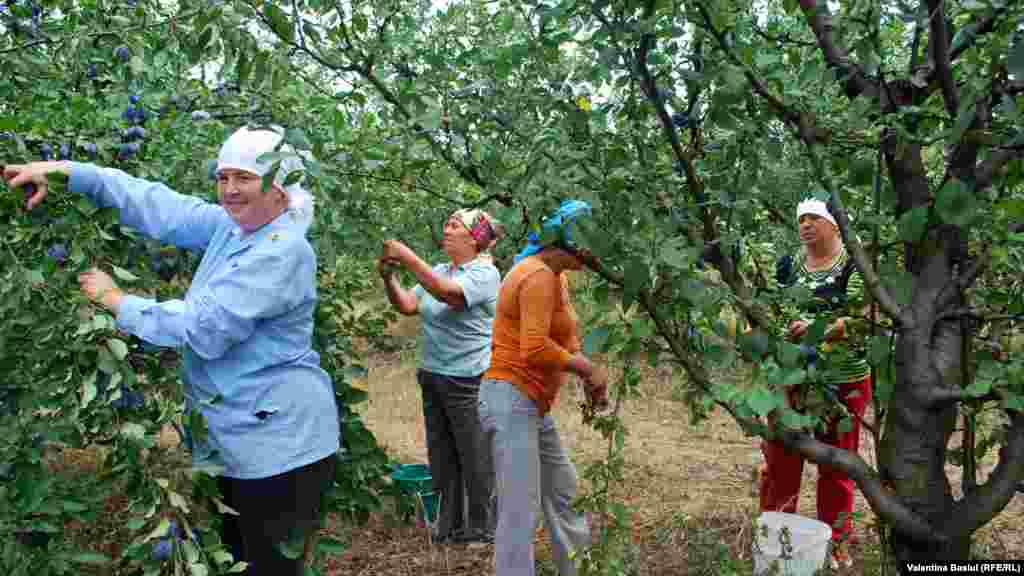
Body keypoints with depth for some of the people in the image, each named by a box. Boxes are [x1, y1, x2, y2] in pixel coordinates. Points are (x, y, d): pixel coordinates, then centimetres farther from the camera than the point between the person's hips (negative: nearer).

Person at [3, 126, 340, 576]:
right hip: (232, 439, 9)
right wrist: (66, 172, -2)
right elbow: (156, 204, 6)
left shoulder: (283, 251, -20)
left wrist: (118, 302, -13)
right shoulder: (227, 227, 7)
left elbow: (204, 326, -24)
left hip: (278, 446, -9)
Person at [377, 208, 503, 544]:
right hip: (433, 377, 7)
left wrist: (408, 258, -29)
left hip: (468, 381, -7)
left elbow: (449, 294, -30)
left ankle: (481, 531, 20)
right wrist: (389, 277, -10)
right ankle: (450, 527, 30)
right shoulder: (439, 271, 10)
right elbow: (407, 306, 6)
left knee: (474, 458, 4)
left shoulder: (485, 273, -13)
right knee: (441, 457, 15)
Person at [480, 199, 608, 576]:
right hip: (511, 401, -11)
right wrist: (586, 367, -14)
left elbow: (564, 339, 19)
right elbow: (535, 350, -28)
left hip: (534, 404, 11)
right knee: (520, 512, -6)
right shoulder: (539, 277, -19)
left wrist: (589, 379, 5)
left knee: (563, 492, 21)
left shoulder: (555, 276, 14)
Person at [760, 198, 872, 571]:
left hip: (842, 382, -4)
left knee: (836, 466, 11)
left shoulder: (855, 265, -7)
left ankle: (835, 543, 26)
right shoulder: (788, 266, 8)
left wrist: (818, 330, -30)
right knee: (780, 460, 8)